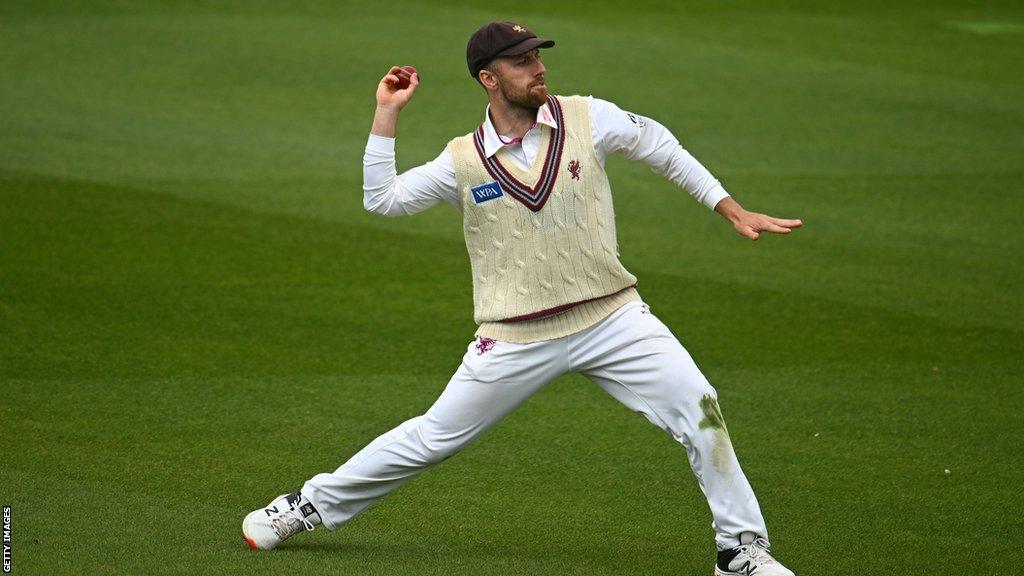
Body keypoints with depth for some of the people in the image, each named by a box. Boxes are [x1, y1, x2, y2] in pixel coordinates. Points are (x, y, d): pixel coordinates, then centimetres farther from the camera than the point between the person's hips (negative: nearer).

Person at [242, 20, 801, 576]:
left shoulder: (587, 118, -1)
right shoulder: (464, 160, -1)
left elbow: (662, 149, 12)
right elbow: (381, 198, -3)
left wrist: (732, 210, 10)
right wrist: (387, 113, -7)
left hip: (610, 318, 1)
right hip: (517, 339, -1)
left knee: (698, 409, -13)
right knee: (433, 438, 5)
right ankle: (311, 505, 23)